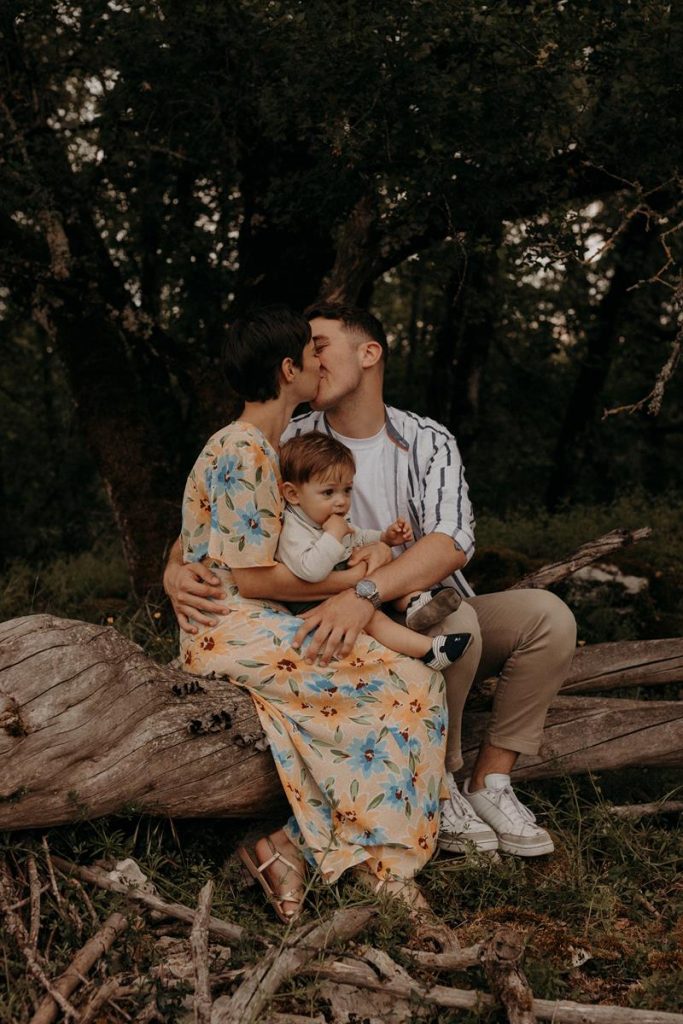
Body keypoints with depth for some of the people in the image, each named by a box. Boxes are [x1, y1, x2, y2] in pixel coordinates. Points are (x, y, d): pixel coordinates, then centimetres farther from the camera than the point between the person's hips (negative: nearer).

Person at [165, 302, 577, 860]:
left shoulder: (428, 441, -3)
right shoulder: (291, 444, -4)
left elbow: (452, 542, -20)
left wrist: (367, 591, -38)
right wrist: (177, 569, -30)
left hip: (436, 609, 3)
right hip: (362, 633, -3)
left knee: (548, 615, -19)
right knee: (453, 618, -31)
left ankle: (489, 781, -8)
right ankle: (440, 789, -14)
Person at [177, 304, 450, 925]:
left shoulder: (259, 448, 18)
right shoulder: (245, 453, -14)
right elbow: (253, 577, -17)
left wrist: (371, 549, 6)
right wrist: (353, 581, -9)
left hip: (253, 626, 10)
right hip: (235, 632, -10)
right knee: (409, 686, -13)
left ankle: (292, 847, -8)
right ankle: (380, 859, -6)